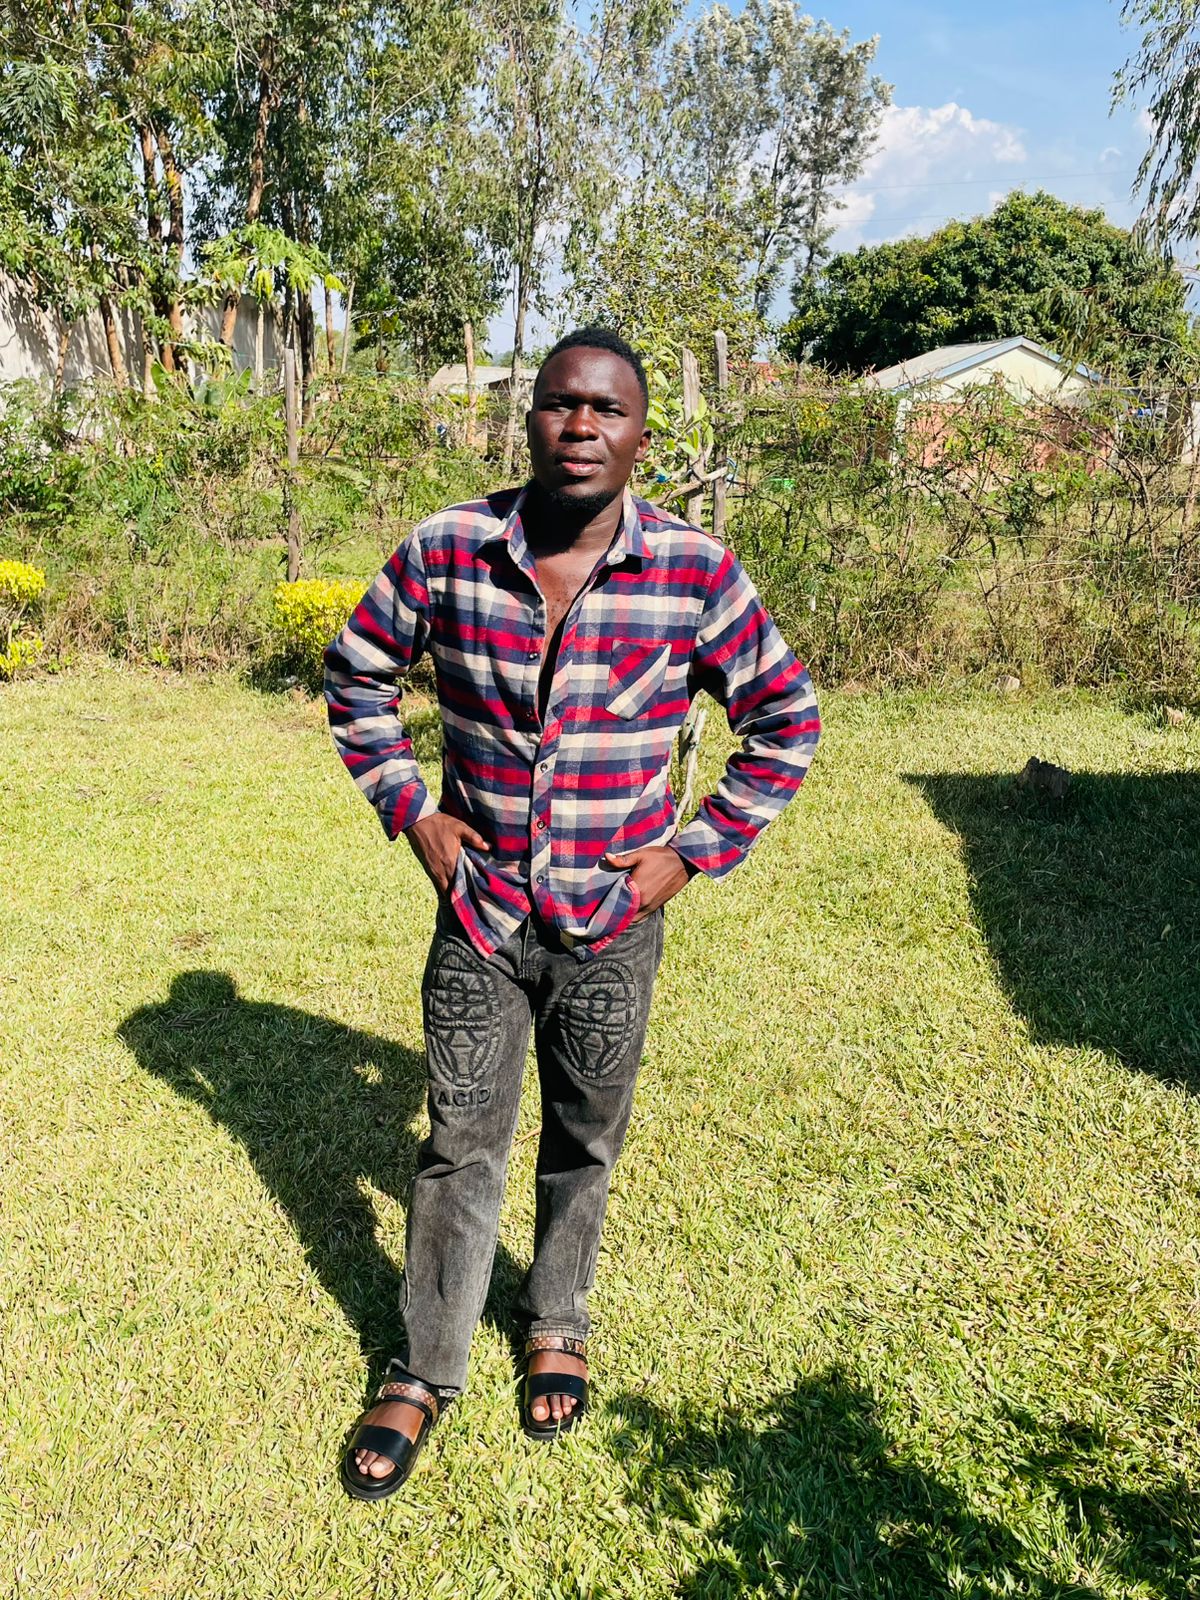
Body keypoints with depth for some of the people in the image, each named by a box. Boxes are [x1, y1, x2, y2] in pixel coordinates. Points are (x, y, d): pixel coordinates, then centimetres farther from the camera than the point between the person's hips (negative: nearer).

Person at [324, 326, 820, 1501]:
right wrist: (411, 813, -2)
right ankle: (424, 1372, 34)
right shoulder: (445, 552, -9)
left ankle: (557, 1324, 45)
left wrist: (695, 851, -5)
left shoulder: (697, 573, -11)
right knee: (459, 1148, 12)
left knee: (583, 1145, 18)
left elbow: (785, 719, 0)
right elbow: (357, 676, 7)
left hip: (612, 927, 0)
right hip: (478, 915, 0)